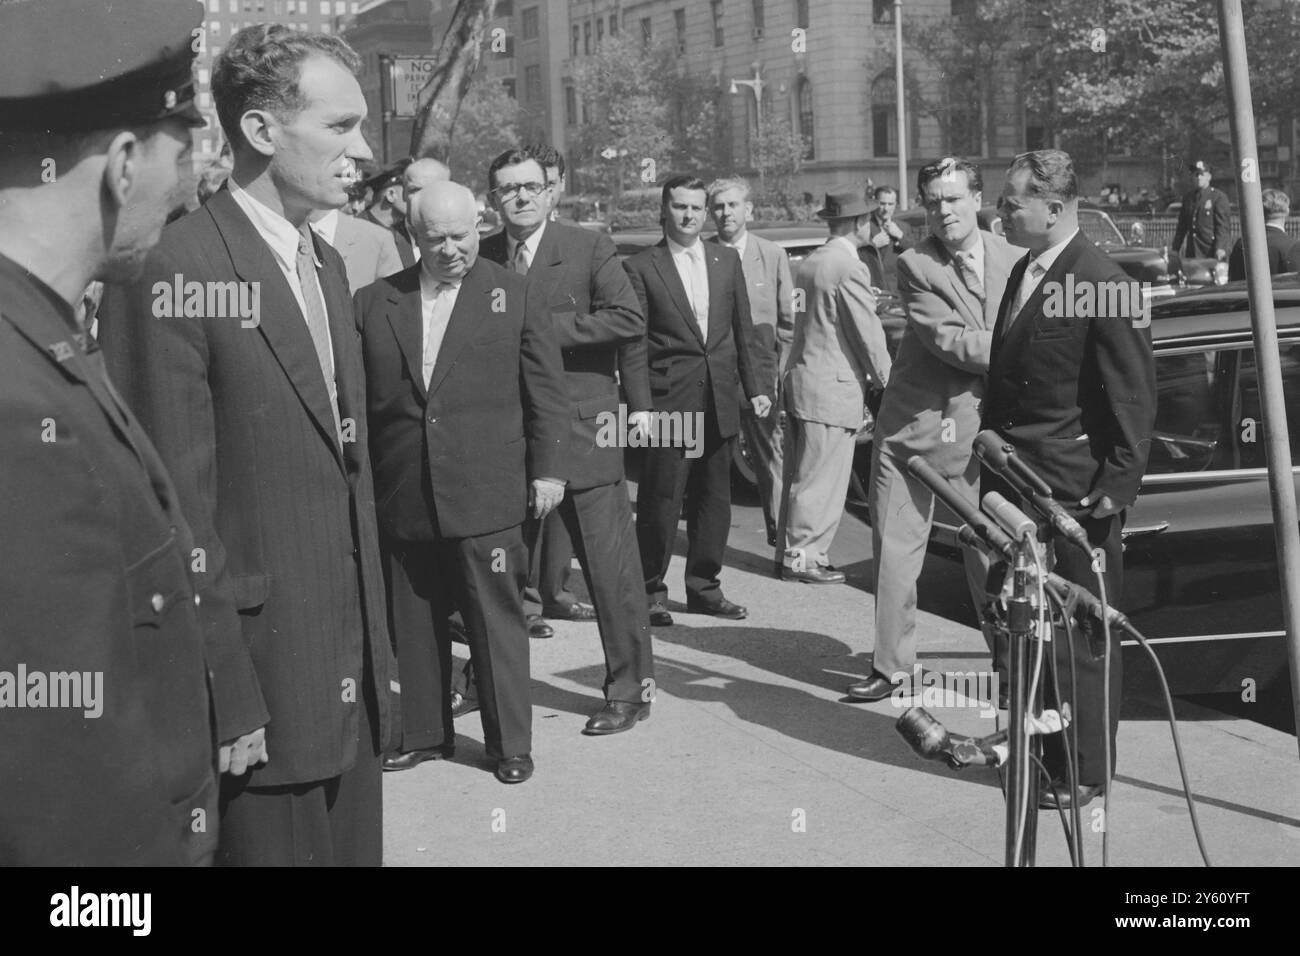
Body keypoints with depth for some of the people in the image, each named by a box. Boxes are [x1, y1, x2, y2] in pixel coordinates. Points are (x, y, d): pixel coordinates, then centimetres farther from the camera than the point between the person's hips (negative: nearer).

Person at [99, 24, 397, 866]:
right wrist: (228, 703, -16)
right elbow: (176, 513, -17)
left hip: (355, 683, 8)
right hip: (260, 685, -7)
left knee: (356, 848, 17)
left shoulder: (326, 263, 11)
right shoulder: (173, 273, -16)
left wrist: (377, 649, 12)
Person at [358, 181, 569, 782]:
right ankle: (425, 733, 27)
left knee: (496, 620, 4)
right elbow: (357, 398, 7)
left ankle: (511, 743, 16)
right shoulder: (376, 301, 7)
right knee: (414, 621, 12)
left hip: (486, 495, -2)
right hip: (402, 497, 3)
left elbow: (545, 388, 2)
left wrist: (548, 467, -2)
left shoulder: (510, 293, 2)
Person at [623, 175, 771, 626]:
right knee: (660, 501, -2)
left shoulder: (727, 261, 11)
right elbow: (633, 344, -6)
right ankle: (651, 592, 11)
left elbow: (743, 330, 15)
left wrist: (754, 386, 9)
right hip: (668, 401, -5)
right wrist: (640, 405, -14)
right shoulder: (640, 267, -3)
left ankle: (704, 587, 23)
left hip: (720, 401, 5)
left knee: (713, 499, 11)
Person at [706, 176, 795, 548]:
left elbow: (788, 320, 8)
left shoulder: (773, 255, 6)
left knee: (771, 453, 0)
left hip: (760, 367, 1)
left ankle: (780, 529, 8)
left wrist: (781, 369, 1)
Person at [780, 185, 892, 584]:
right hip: (833, 387, -9)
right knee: (821, 480, -2)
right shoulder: (849, 268, -15)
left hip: (803, 377, 9)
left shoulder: (811, 262, 12)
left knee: (803, 475, 15)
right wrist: (884, 380, 0)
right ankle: (804, 556, 4)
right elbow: (868, 335, -14)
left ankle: (795, 549, 22)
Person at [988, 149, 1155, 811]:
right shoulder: (1022, 272, 11)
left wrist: (1118, 485, -16)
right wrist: (993, 469, 13)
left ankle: (1085, 772, 18)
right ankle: (1033, 748, 31)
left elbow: (1134, 400, -14)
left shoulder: (1106, 286, -15)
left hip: (1074, 494, -8)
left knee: (1081, 636, 5)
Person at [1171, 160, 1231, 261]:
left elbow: (1224, 225, -7)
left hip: (1212, 249, -4)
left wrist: (1220, 248, -19)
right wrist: (1175, 250, 13)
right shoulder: (1188, 198, 16)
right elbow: (1182, 226, 19)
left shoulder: (1219, 197, 0)